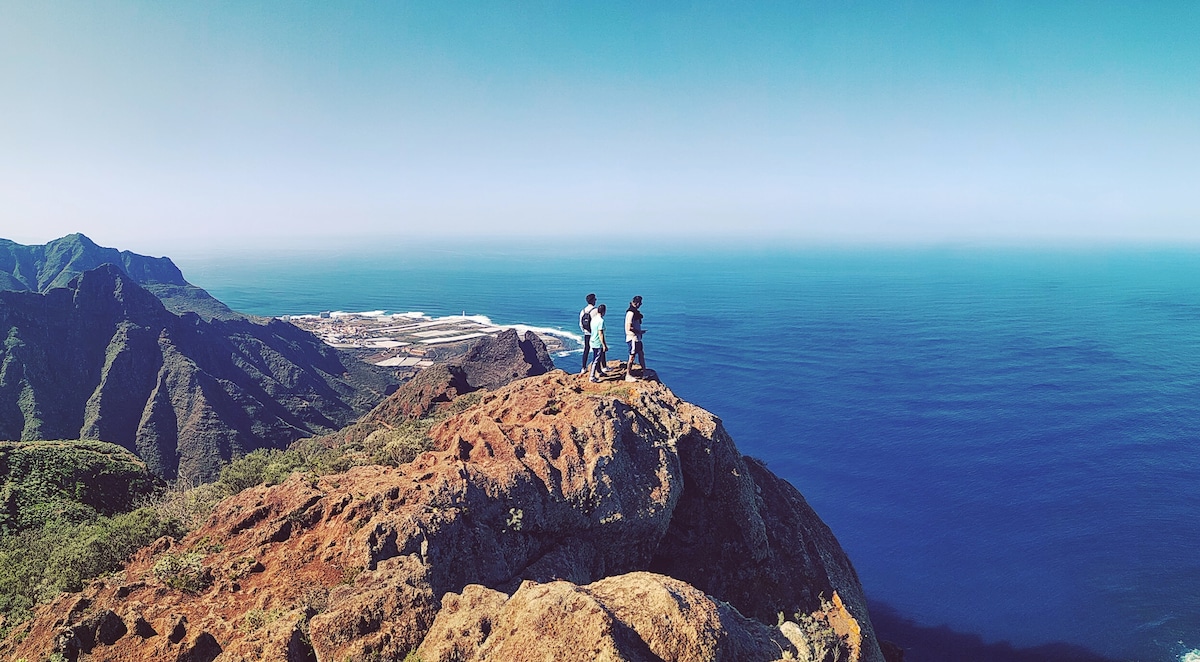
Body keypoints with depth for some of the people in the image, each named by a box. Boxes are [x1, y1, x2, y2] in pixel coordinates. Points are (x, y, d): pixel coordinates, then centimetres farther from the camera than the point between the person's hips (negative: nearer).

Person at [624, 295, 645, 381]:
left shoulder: (635, 312, 11)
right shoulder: (631, 313, -20)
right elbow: (629, 328, -25)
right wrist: (640, 332, -16)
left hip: (637, 338, 10)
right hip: (632, 338, -10)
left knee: (641, 354, 17)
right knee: (632, 356, -3)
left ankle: (644, 372, 27)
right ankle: (628, 376, 5)